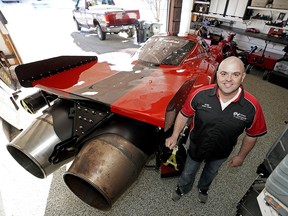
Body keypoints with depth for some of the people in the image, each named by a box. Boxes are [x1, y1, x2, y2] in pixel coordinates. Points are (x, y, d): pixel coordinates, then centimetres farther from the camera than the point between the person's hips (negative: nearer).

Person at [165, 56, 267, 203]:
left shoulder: (252, 106, -26)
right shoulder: (200, 94, -29)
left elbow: (252, 135, -9)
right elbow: (184, 114, -13)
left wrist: (241, 156, 1)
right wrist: (174, 136, -15)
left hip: (221, 153, 1)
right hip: (196, 146, -1)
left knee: (211, 172, 33)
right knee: (188, 172, 26)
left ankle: (203, 188, 67)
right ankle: (182, 188, 61)